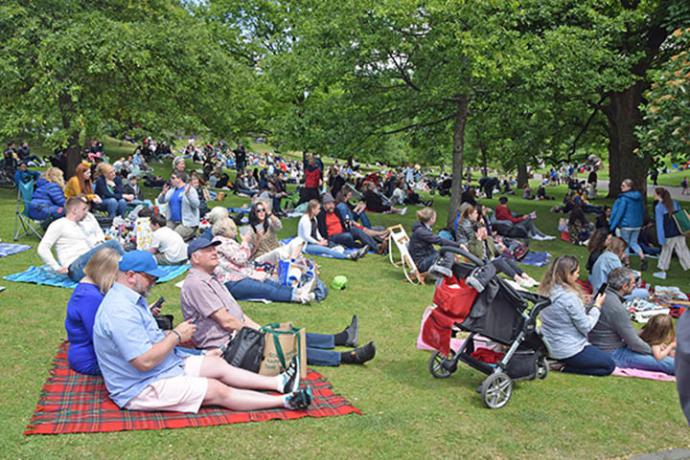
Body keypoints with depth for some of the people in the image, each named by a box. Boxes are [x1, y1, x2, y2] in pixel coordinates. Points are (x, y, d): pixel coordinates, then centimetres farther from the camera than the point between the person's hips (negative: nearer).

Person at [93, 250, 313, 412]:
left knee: (218, 364, 7)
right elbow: (145, 361, -30)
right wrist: (176, 336, -19)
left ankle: (278, 383, 11)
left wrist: (174, 335, 3)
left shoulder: (132, 298, 8)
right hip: (142, 388, -11)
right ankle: (285, 401, -7)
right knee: (217, 391, -12)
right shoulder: (121, 311, -27)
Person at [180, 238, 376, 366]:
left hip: (237, 334, 10)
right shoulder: (196, 283, -19)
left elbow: (235, 310, 16)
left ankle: (342, 338, 10)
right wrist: (255, 331, -9)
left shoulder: (210, 277, 15)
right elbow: (226, 321, -21)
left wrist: (258, 328, 7)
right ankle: (348, 357, -14)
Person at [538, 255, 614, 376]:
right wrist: (597, 306, -4)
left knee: (597, 351, 30)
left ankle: (559, 362, 9)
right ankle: (563, 367, -3)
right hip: (568, 350, -9)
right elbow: (586, 327, -16)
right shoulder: (570, 297, -26)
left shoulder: (546, 291, -2)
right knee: (609, 365, 11)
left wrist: (582, 303, 5)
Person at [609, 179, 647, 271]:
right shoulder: (639, 197, 6)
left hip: (626, 225, -6)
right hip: (637, 225, 6)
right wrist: (640, 221, 23)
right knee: (633, 242, 18)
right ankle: (642, 257, -1)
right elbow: (642, 210, 13)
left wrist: (612, 226, -10)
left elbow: (620, 212, -16)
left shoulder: (624, 198, -15)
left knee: (625, 244, 8)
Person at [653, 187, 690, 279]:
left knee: (665, 251, 12)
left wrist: (661, 239, -11)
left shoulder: (658, 207, -13)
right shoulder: (675, 202, 5)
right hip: (679, 233, 5)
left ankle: (662, 271, 22)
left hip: (669, 235, -4)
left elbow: (659, 223, -13)